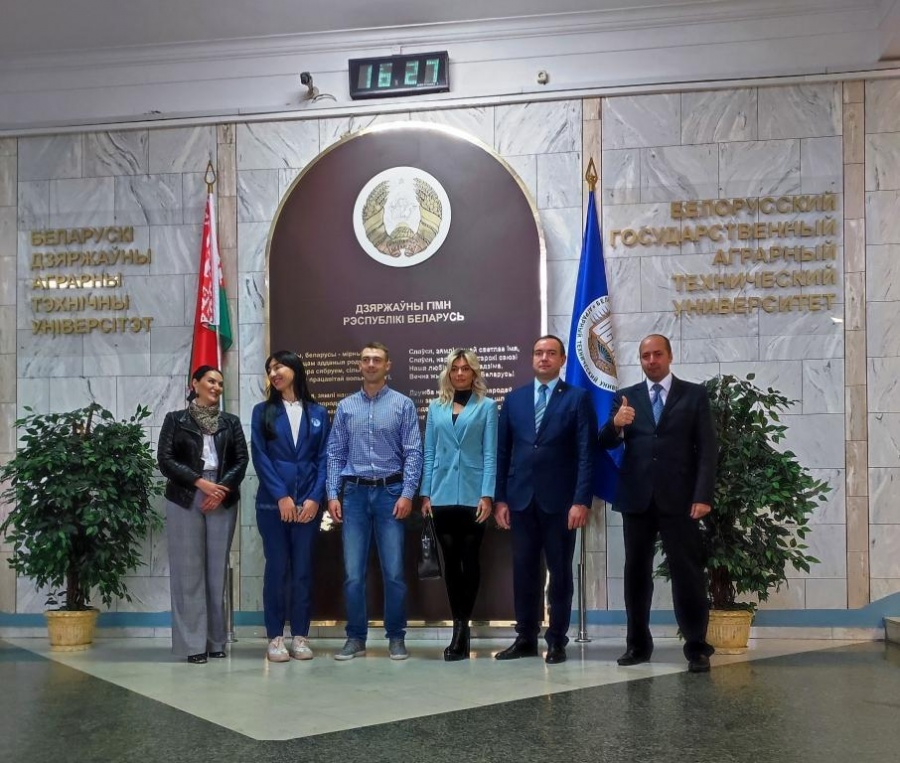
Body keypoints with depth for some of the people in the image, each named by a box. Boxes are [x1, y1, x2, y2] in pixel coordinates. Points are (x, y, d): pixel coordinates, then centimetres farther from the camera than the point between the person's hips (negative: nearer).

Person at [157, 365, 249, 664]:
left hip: (223, 501, 2)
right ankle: (193, 643, 2)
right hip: (185, 501, -2)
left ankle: (216, 640, 11)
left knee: (217, 569, 4)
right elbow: (165, 460, -3)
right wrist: (200, 482, -13)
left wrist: (223, 489, -11)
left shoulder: (231, 422, 13)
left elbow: (241, 460, 5)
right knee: (189, 569, -2)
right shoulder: (175, 419, 6)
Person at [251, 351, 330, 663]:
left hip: (308, 503, 1)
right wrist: (281, 496, -11)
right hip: (272, 503, -1)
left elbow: (323, 459, 4)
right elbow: (260, 457, -2)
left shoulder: (318, 413, 8)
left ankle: (300, 635, 13)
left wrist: (315, 498, -8)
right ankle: (275, 637, 9)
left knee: (303, 568, 5)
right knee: (277, 568, 2)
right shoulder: (263, 411, 6)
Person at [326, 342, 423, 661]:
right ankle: (356, 637, 14)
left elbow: (413, 453, -2)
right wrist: (333, 494, 0)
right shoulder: (345, 406, 9)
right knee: (353, 572, 3)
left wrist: (407, 494, -11)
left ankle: (396, 637, 13)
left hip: (390, 491, -2)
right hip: (354, 492, 2)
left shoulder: (403, 404, 2)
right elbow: (335, 454, 9)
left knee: (393, 572, 1)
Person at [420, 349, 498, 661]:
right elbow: (429, 453, 10)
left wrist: (487, 495, -10)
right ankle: (460, 626, 14)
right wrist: (426, 493, 4)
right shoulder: (435, 407, 11)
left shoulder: (486, 406, 3)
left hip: (473, 494, -3)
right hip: (442, 495, 3)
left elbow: (490, 454, -2)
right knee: (451, 561, 6)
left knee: (470, 559, 1)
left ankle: (461, 627, 8)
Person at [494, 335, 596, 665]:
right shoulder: (514, 399, 11)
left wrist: (582, 501, -13)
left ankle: (557, 640, 14)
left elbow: (586, 453, -5)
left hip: (560, 500, -3)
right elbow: (503, 451, 9)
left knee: (560, 572, 5)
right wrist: (500, 498, 3)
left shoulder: (578, 398, 1)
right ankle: (526, 638, 17)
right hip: (521, 498, 3)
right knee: (524, 571, 7)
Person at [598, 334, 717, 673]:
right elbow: (606, 444, 4)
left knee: (687, 572, -2)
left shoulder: (695, 394, 5)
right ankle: (638, 643, 17)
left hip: (679, 498, -2)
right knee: (636, 572, 8)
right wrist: (615, 424, -19)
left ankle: (696, 646, 4)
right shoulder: (625, 397, 11)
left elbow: (707, 448, 0)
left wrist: (703, 496, -11)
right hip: (637, 498, 3)